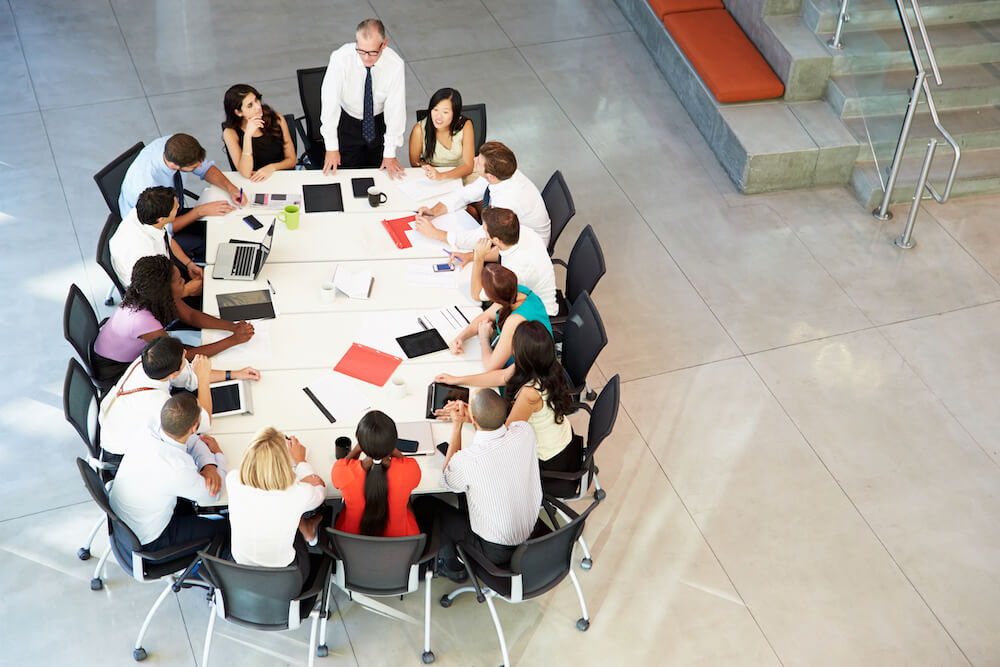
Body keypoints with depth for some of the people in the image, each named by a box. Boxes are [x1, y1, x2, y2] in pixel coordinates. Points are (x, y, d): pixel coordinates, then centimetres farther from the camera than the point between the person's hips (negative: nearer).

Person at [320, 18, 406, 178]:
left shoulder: (395, 64, -25)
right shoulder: (341, 58, -28)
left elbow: (395, 108, -21)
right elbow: (330, 101, -24)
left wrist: (390, 154, -19)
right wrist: (331, 147, -24)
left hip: (379, 122, 1)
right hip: (345, 122, -1)